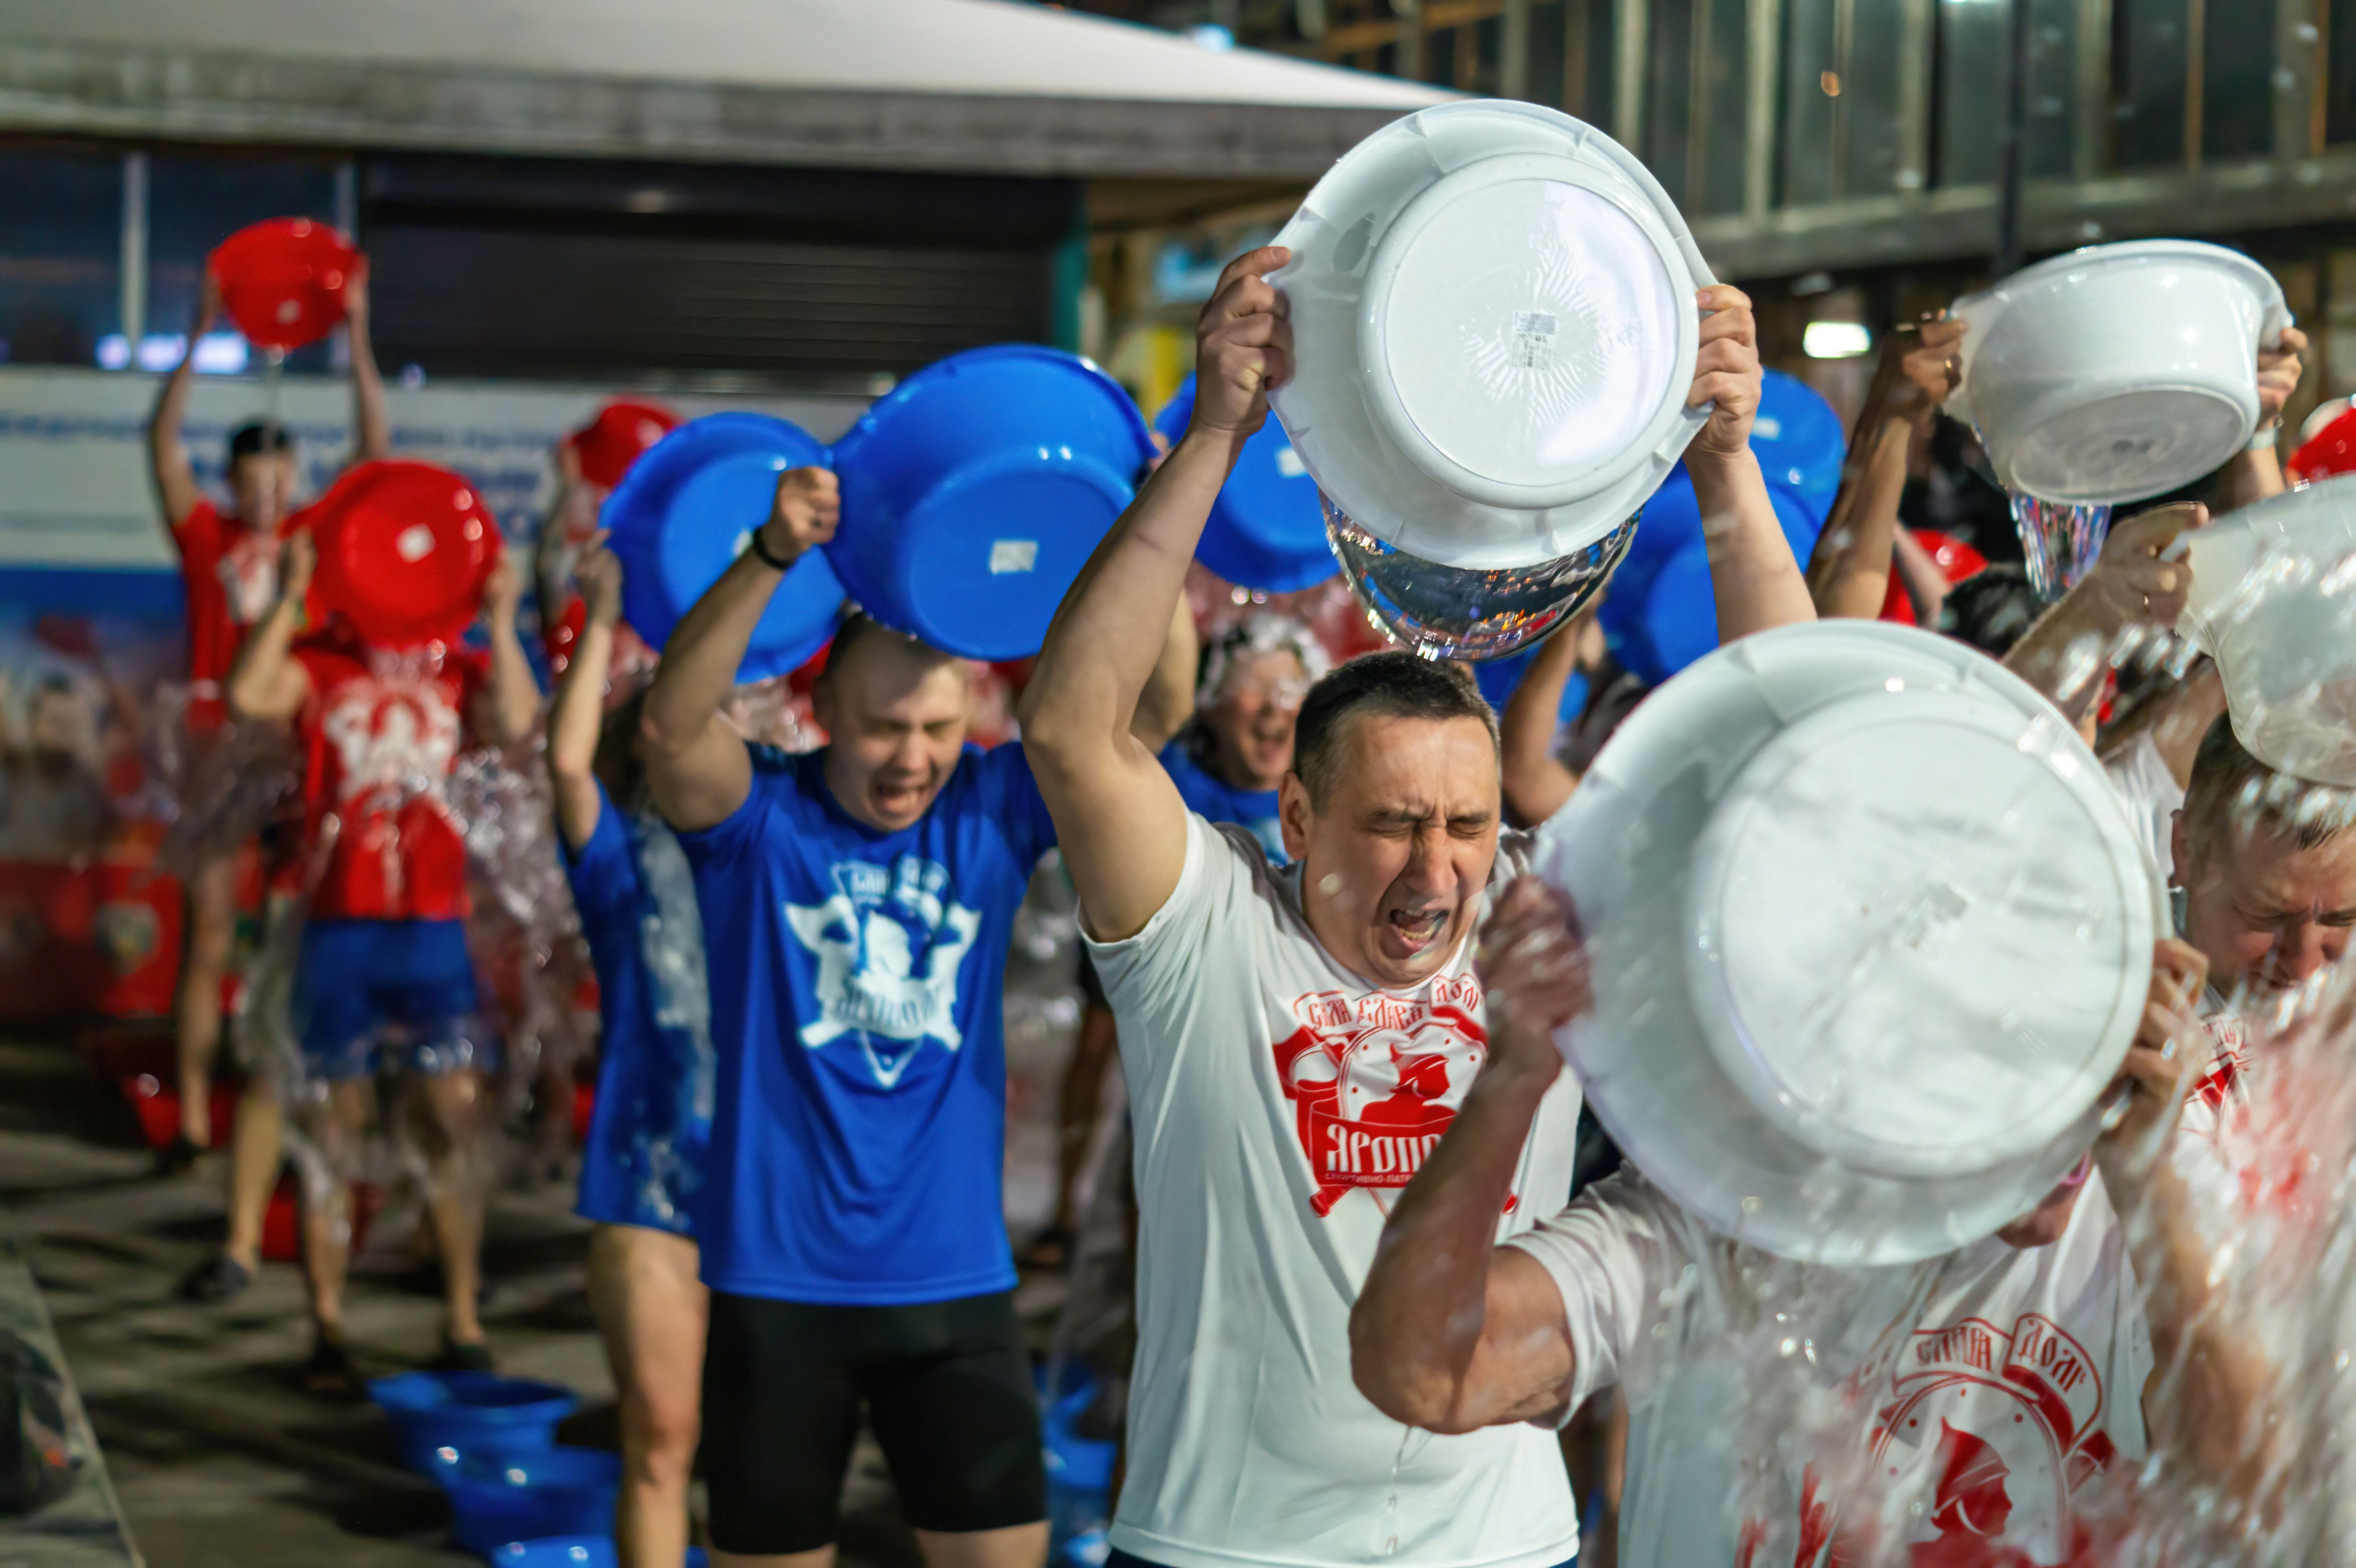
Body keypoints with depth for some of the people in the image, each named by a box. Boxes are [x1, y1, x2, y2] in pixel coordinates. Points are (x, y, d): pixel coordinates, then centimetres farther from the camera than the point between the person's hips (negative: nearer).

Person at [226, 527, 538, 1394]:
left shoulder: (459, 667, 8)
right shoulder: (319, 661, 5)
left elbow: (515, 720, -12)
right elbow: (249, 696, -15)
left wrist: (501, 618, -9)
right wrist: (289, 598, -14)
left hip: (434, 930, 1)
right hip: (339, 927, -1)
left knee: (454, 1122, 0)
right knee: (335, 1129, 3)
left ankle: (463, 1328, 8)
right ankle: (327, 1332, 10)